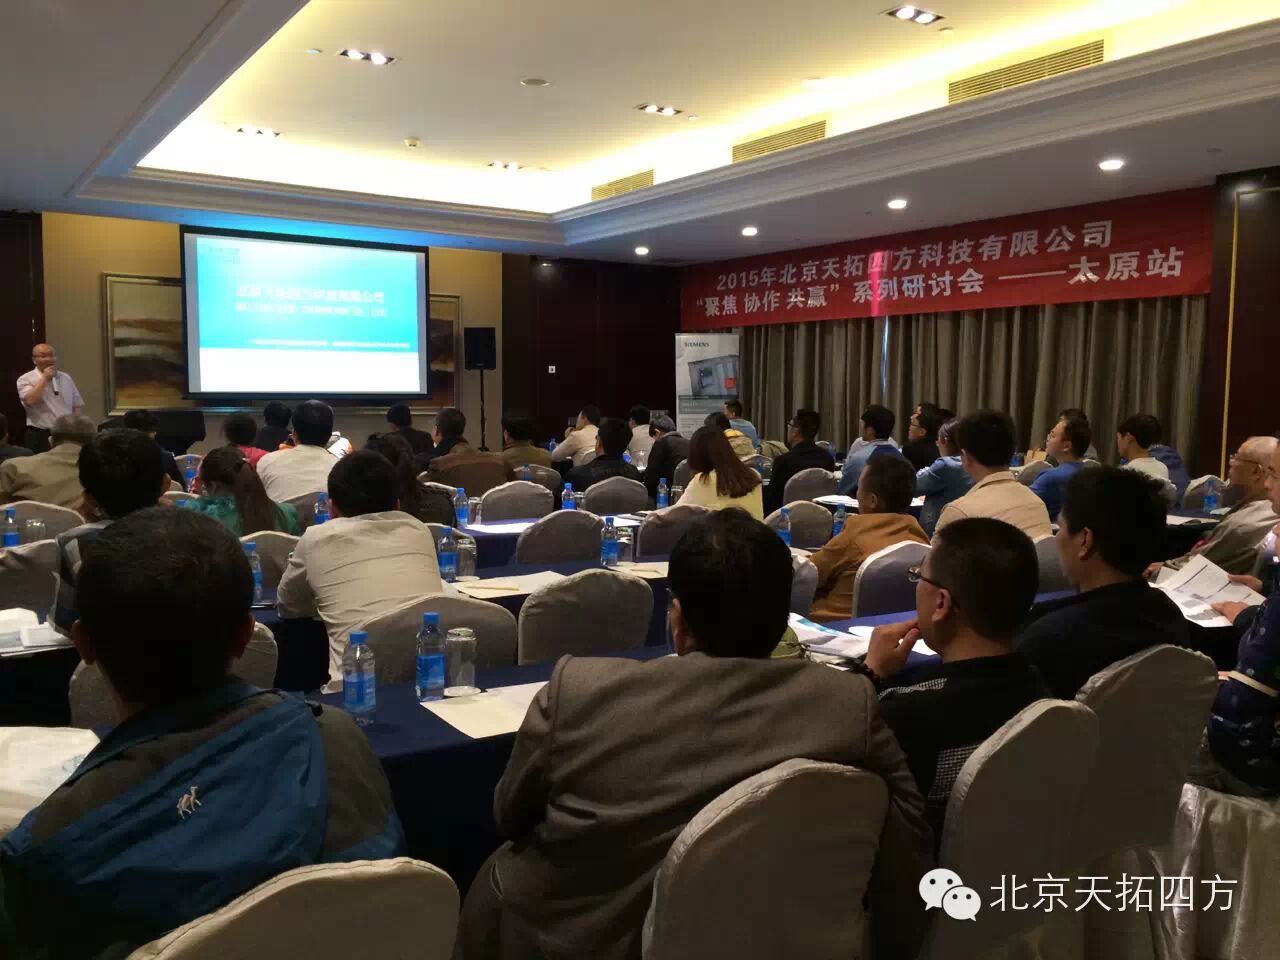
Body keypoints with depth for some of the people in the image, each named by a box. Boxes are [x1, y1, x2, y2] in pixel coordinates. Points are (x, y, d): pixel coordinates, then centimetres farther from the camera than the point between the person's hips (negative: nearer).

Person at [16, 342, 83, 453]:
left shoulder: (66, 378, 12)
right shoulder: (26, 379, -3)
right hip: (40, 436, -4)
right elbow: (30, 400, -21)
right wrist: (45, 378, -14)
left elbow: (77, 405, 15)